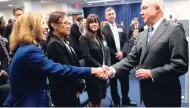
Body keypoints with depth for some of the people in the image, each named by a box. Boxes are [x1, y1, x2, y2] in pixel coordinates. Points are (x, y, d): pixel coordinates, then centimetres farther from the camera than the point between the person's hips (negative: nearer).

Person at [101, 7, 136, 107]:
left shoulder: (121, 27, 11)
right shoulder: (103, 29, -6)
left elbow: (126, 41, 5)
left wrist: (122, 52, -12)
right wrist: (115, 54, -15)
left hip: (123, 57, 4)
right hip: (112, 59, -4)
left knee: (125, 80, 13)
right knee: (113, 82, 10)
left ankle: (125, 99, 32)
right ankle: (116, 102, 25)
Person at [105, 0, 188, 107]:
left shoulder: (173, 29, -13)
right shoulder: (143, 34, 10)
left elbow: (181, 64, -19)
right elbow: (132, 58, 3)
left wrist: (151, 73, -20)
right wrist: (113, 69, -12)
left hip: (165, 94, -6)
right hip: (147, 92, 7)